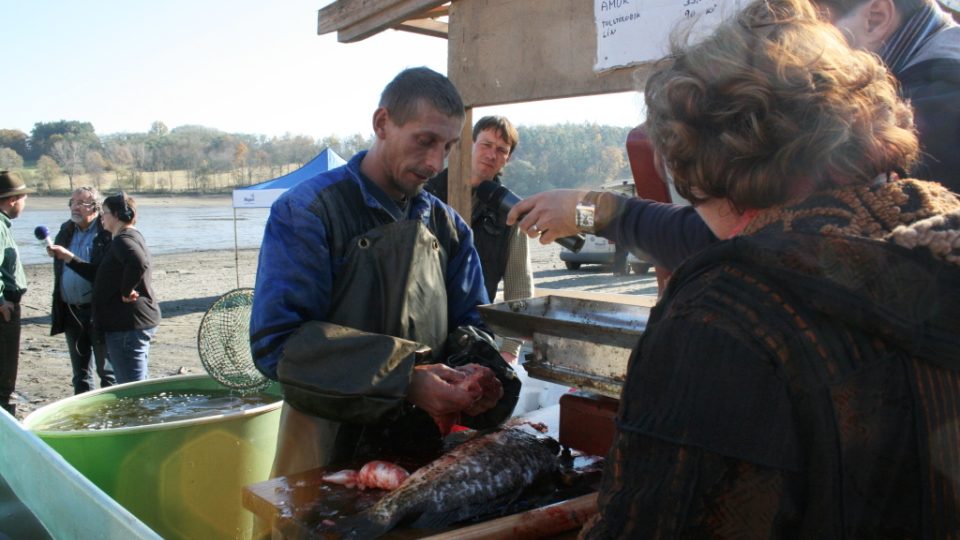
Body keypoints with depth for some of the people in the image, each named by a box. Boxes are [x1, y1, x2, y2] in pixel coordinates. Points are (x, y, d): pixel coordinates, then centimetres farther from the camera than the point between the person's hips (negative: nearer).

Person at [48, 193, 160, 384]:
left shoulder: (123, 240, -15)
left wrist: (126, 292, -25)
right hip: (137, 321, 11)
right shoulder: (130, 237, 18)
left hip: (128, 324, -11)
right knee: (140, 383, 19)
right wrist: (67, 256, 16)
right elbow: (97, 273, 21)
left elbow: (139, 263, -37)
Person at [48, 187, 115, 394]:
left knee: (107, 371, 3)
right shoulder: (66, 231, 12)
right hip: (71, 312, 7)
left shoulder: (107, 233, -10)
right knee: (80, 373, 17)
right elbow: (59, 269, 18)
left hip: (98, 311, -7)